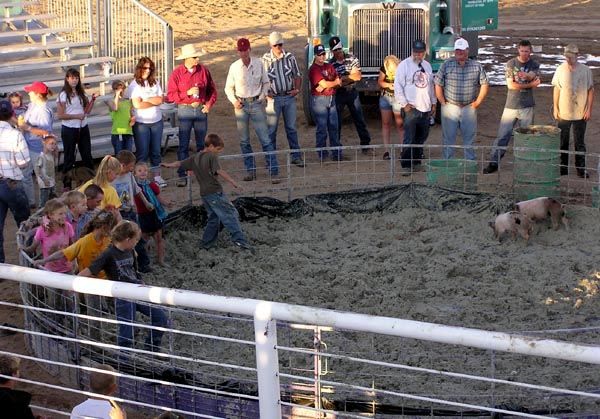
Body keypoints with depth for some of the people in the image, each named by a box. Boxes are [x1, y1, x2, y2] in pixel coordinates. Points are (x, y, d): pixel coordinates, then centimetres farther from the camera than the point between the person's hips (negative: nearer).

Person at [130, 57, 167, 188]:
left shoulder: (155, 82, 6)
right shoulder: (134, 85, -7)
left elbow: (160, 100, 0)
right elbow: (137, 104, -15)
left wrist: (145, 100, -11)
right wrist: (154, 101, -7)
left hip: (157, 121, 4)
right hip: (141, 123, -4)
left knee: (156, 151, 10)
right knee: (142, 152, 0)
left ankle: (157, 176, 17)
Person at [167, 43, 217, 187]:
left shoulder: (203, 70, 1)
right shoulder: (177, 73, -6)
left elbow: (212, 89, 10)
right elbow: (171, 95, -9)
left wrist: (209, 104, -3)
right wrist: (188, 93, -19)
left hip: (201, 110, 3)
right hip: (184, 110, -3)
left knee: (202, 144, 10)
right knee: (183, 145, -1)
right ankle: (182, 176, 4)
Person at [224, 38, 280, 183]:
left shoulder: (258, 64, 2)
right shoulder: (234, 67, 2)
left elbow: (265, 82, 12)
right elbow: (228, 88, 10)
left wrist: (262, 96, -3)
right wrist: (234, 101, -4)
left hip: (256, 104, -2)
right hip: (241, 105, 2)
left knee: (265, 139, -8)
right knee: (244, 141, 5)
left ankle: (274, 172, -9)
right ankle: (250, 170, 16)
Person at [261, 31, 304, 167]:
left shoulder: (290, 57, 3)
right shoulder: (265, 59, -5)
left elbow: (297, 75, 11)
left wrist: (297, 89, -4)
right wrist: (265, 92, -13)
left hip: (289, 96, 2)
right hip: (273, 98, -2)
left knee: (291, 128, 8)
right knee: (271, 129, 3)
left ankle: (296, 156, 15)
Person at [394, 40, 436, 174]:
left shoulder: (427, 65, 13)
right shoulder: (404, 65, -7)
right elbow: (397, 86, -9)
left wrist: (433, 102, 17)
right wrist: (404, 104, -14)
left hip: (425, 108, 6)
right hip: (411, 108, -6)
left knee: (421, 137, 12)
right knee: (409, 139, -9)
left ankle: (416, 162, 22)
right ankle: (406, 165, -6)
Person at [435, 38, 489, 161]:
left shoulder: (476, 66, 3)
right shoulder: (447, 65, -2)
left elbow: (485, 84, 8)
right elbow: (438, 85, 0)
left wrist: (478, 102, 3)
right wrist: (443, 103, -3)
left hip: (469, 108, 1)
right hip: (450, 108, -1)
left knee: (469, 137, 7)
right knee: (448, 137, 2)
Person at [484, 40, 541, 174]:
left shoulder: (534, 65, 5)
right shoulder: (511, 63, 0)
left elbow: (534, 82, -12)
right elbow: (510, 85, -8)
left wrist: (526, 75, -33)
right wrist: (529, 84, -9)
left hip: (527, 107, 1)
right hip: (511, 106, -1)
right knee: (502, 135, -2)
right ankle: (494, 162, 3)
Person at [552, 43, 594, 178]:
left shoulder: (585, 70, -5)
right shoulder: (560, 69, -1)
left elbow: (590, 90, 0)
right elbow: (556, 89, 6)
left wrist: (589, 109, -4)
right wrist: (555, 108, 2)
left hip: (580, 113, -1)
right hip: (563, 113, 1)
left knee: (580, 142, 6)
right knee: (562, 142, 8)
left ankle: (581, 168, 15)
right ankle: (562, 167, 19)